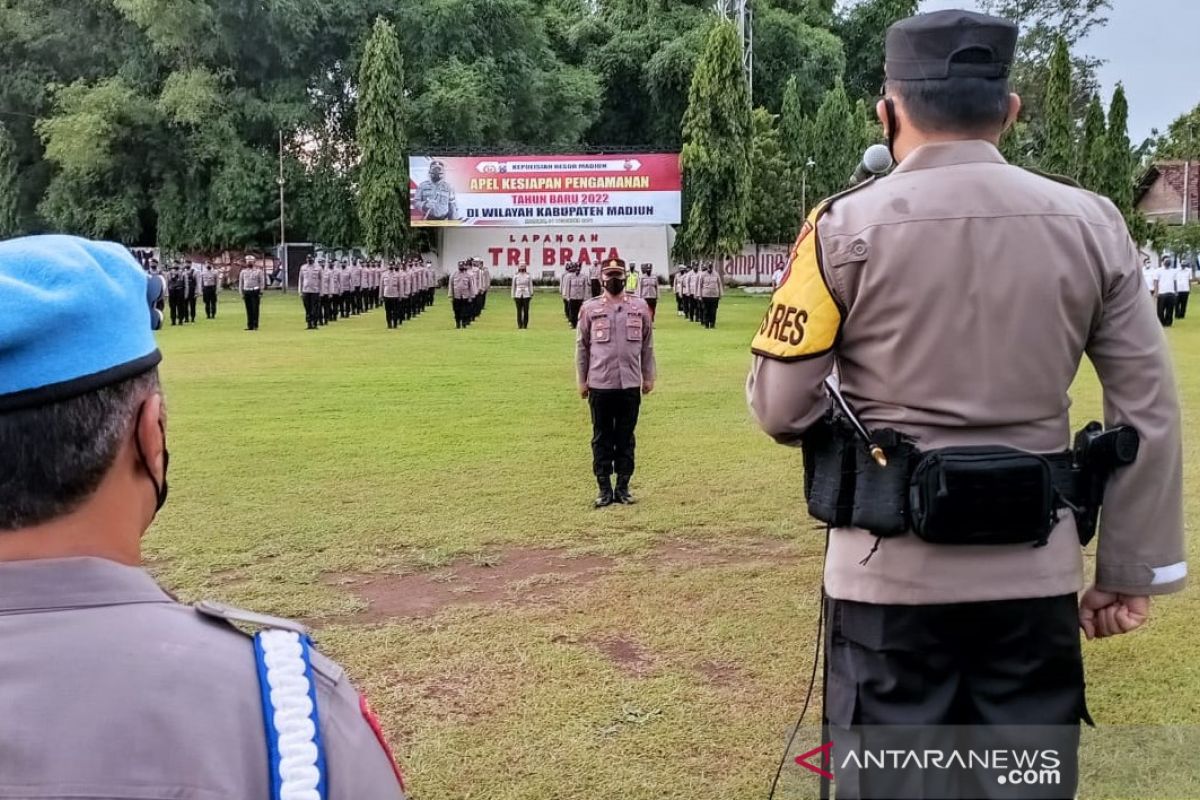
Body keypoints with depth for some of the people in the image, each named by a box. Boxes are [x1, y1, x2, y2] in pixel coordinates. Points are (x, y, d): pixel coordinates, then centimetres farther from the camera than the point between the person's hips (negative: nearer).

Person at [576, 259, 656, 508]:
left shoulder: (640, 307, 5)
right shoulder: (590, 308, 1)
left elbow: (647, 345, 9)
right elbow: (582, 347, 5)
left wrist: (649, 377, 7)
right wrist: (581, 381, 3)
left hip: (630, 384, 1)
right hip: (599, 384, -1)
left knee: (626, 438, 8)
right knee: (602, 438, 5)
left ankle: (623, 487, 17)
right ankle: (604, 489, 13)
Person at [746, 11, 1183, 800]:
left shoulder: (847, 227, -8)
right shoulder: (1092, 224, 1)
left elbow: (781, 409, -6)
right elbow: (1150, 414, 3)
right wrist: (1132, 570, 11)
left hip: (894, 571, -2)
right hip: (1036, 571, 3)